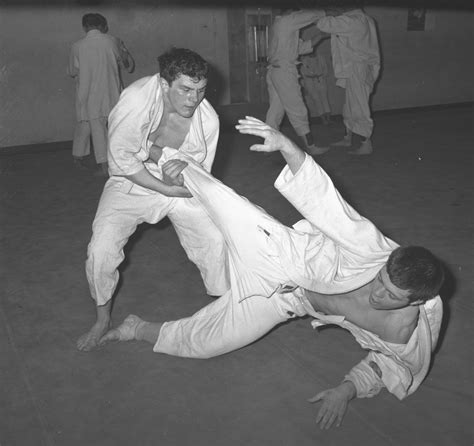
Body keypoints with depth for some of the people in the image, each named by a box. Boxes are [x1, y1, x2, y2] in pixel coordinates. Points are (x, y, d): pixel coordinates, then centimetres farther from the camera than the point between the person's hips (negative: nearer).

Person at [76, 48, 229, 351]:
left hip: (180, 185, 2)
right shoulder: (137, 99, -30)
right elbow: (122, 159, -23)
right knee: (101, 249, -14)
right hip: (132, 184, -2)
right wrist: (166, 189, -25)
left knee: (216, 240, -9)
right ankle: (103, 320, 13)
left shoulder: (208, 119, -20)